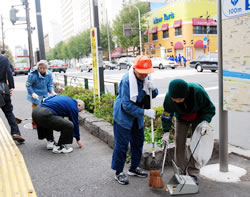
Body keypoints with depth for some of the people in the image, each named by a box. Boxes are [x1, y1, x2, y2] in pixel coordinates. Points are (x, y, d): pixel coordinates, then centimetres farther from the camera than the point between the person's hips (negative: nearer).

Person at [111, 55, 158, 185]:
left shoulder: (145, 78, -3)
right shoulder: (127, 80, -26)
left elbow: (153, 96, 6)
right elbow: (127, 105, -27)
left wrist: (153, 89, -17)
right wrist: (145, 112, -30)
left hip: (137, 117, 8)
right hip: (123, 116, -7)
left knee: (138, 142, 15)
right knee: (122, 144, -1)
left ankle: (134, 168, 33)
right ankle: (118, 172, 15)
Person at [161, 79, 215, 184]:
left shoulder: (198, 91, -38)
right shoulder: (169, 97, -33)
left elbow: (210, 108, -22)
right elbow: (167, 114, -16)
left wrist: (205, 121, -36)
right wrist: (166, 132, -20)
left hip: (198, 118, -1)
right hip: (181, 119, 2)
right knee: (179, 143, -2)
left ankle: (193, 173, 7)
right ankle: (180, 171, 14)